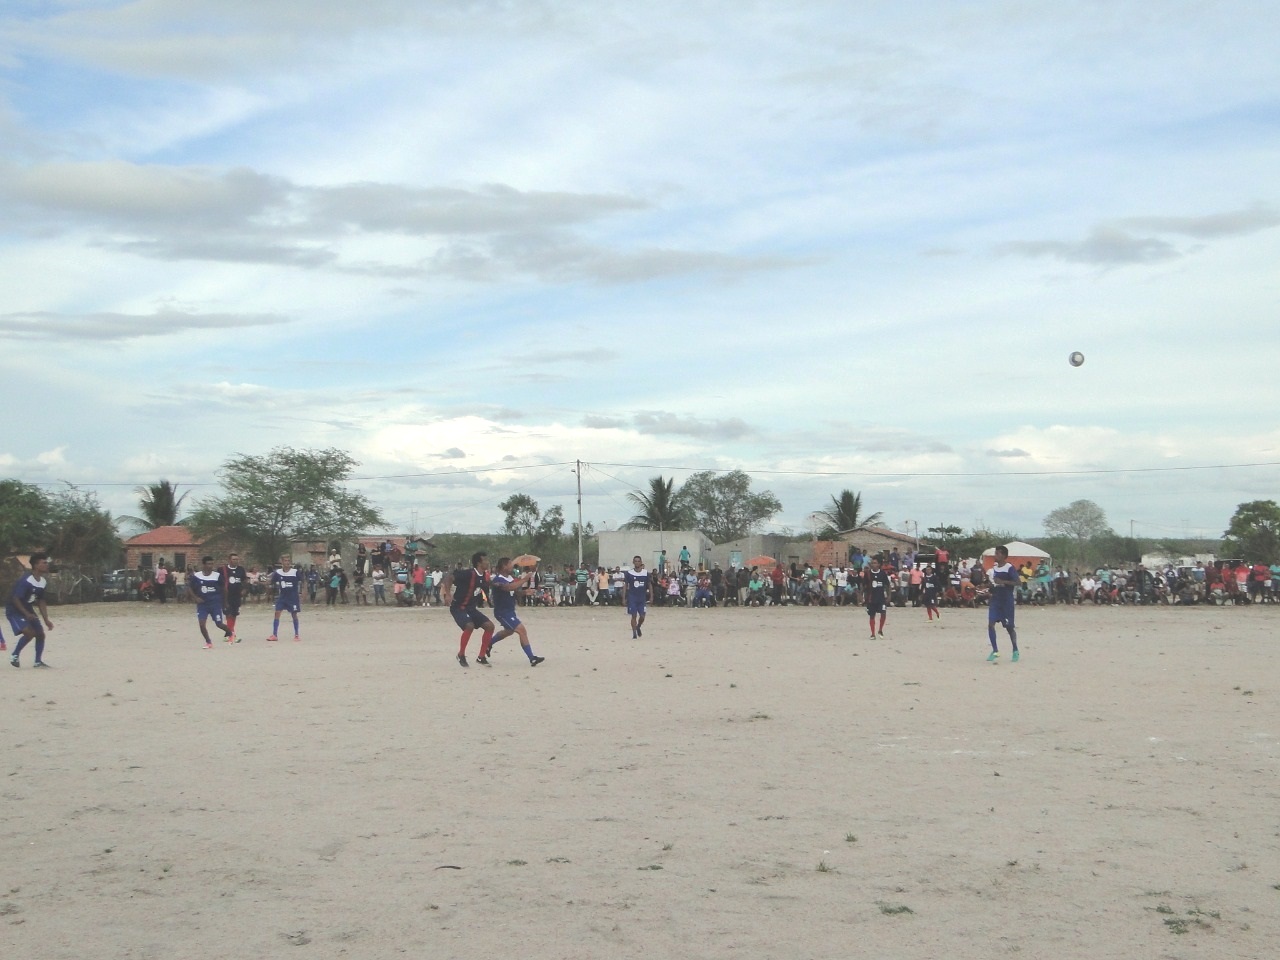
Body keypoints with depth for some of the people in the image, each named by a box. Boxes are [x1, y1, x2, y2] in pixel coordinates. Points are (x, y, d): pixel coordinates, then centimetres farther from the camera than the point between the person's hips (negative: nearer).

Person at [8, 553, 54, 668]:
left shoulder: (43, 582, 0)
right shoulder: (26, 581, -26)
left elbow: (41, 602, 9)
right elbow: (15, 599, -27)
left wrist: (46, 620, 4)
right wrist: (27, 614, -31)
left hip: (28, 610, 8)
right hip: (14, 611, -8)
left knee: (40, 633, 3)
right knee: (29, 632, -22)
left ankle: (38, 661, 16)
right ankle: (14, 656, -4)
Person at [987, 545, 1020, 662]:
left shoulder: (1010, 568, -11)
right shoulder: (994, 568, 11)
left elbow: (1016, 583, -20)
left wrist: (1002, 582, -28)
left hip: (1007, 601, -6)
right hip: (995, 600, 6)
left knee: (1009, 626, 3)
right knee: (990, 624, -8)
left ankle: (1015, 651, 20)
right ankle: (995, 651, -2)